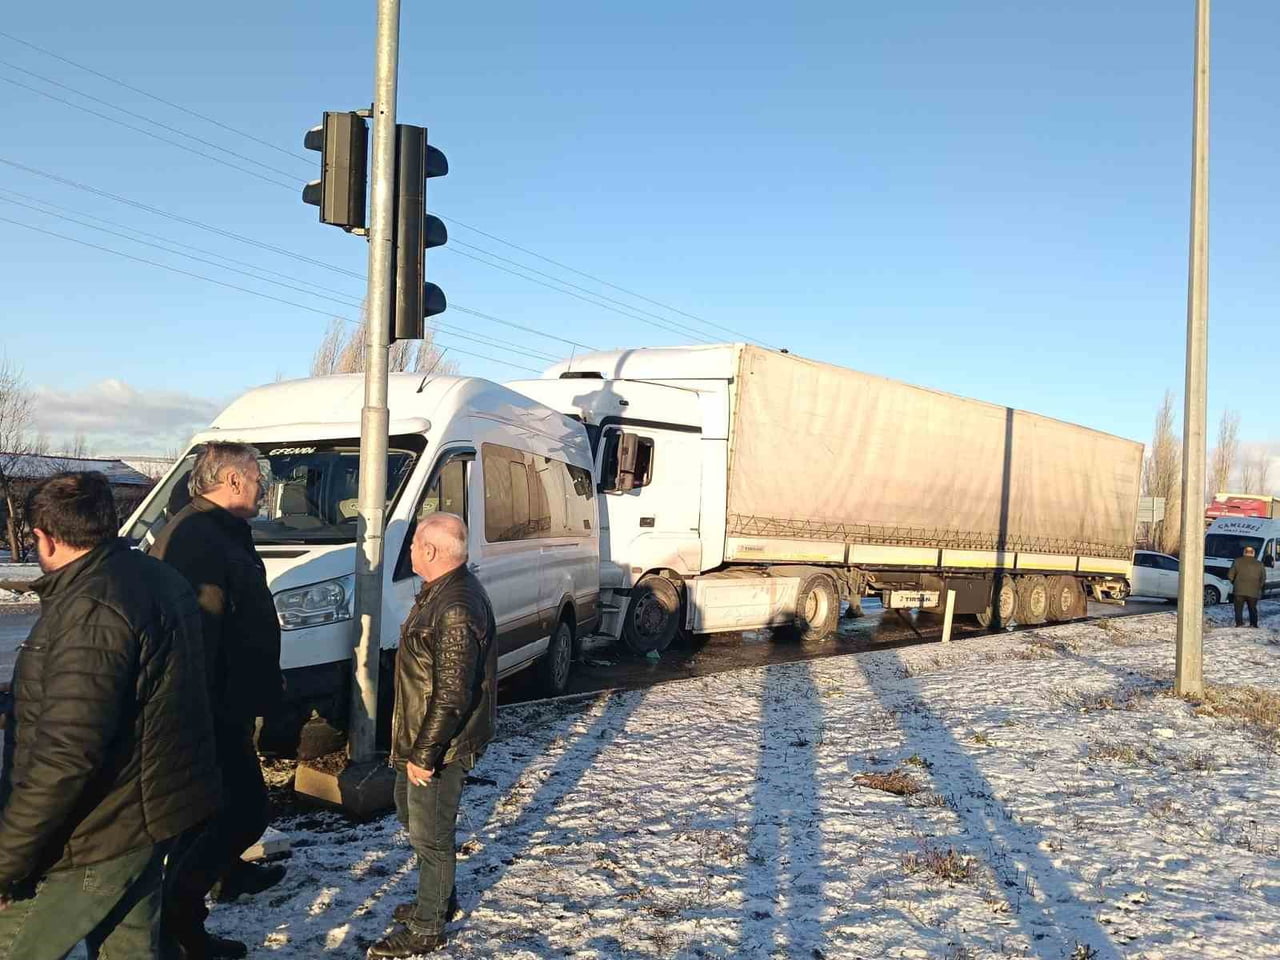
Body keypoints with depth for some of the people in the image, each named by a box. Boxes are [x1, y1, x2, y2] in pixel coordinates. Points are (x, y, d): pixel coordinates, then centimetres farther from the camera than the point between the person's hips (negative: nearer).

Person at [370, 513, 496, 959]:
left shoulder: (456, 608, -28)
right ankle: (439, 899, 41)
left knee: (430, 833, 4)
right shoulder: (442, 591, 6)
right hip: (421, 736, 10)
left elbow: (453, 695, -28)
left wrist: (425, 754, -21)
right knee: (412, 814, 24)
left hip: (440, 743, -10)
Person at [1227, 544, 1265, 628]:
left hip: (1239, 591, -2)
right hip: (1253, 592, 2)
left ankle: (1239, 624, -4)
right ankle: (1253, 625, 10)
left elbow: (1230, 575, 0)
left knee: (1238, 609, 5)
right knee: (1253, 609, 15)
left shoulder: (1237, 561, 2)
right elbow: (1263, 579, 9)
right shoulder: (1259, 564, 8)